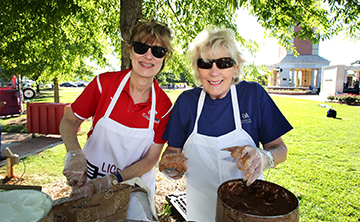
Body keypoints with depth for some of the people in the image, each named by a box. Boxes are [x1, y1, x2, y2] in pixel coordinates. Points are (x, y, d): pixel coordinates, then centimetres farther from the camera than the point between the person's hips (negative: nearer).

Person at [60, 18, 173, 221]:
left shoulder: (163, 105, -14)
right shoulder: (104, 83, -16)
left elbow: (151, 159, -12)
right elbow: (69, 121, -5)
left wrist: (108, 182, -23)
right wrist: (75, 154, -24)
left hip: (134, 186, 0)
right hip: (90, 181, 0)